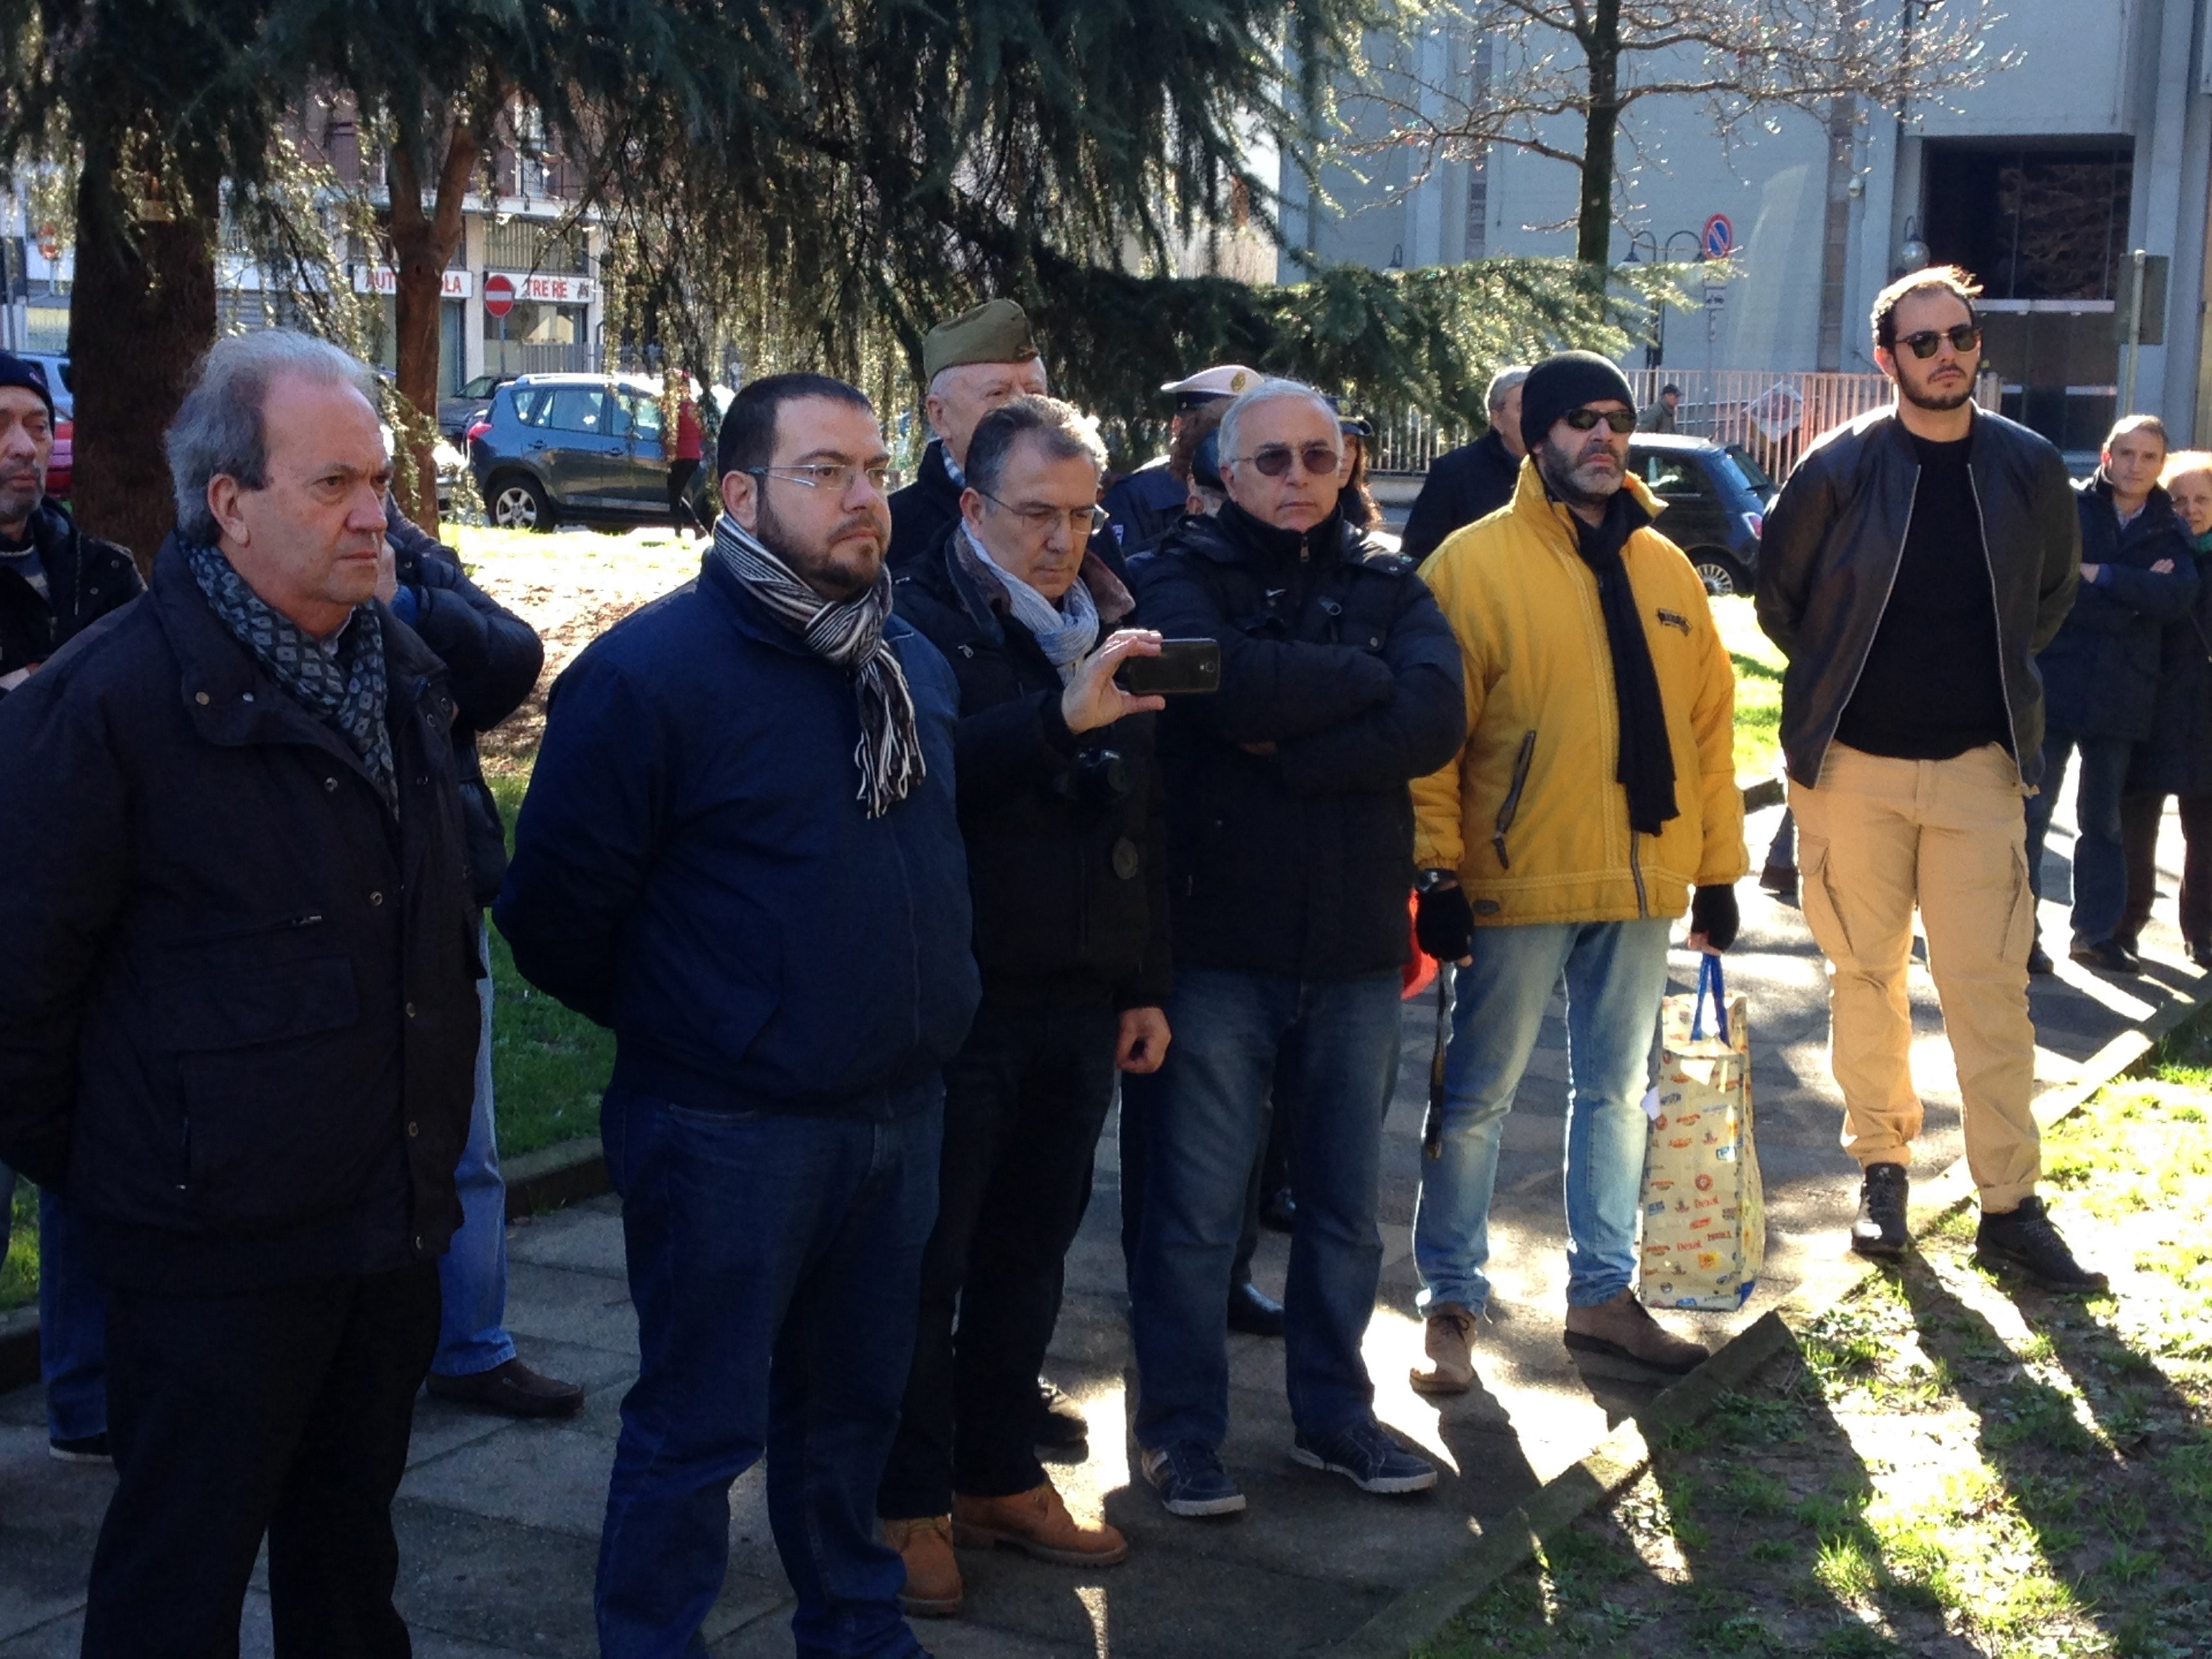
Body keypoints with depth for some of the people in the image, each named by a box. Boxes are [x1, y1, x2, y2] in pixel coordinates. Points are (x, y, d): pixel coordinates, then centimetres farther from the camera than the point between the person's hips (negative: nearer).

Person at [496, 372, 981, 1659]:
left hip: (900, 1110, 7)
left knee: (855, 1401, 21)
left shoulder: (916, 664, 8)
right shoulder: (650, 671, -16)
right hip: (729, 1131, -6)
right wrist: (672, 1022, 0)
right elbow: (556, 908, -13)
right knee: (699, 1429, 5)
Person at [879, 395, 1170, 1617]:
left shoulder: (1110, 623, 12)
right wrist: (1062, 716, -36)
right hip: (959, 1001, -6)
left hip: (1080, 1005, 6)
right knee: (930, 1263, 4)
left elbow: (1145, 822, 17)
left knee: (1030, 1251, 15)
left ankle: (997, 1476, 28)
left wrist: (1147, 986, 15)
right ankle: (913, 1503, 15)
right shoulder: (920, 621, -8)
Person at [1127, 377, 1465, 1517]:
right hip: (1218, 942, -3)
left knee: (1345, 1205, 14)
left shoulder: (1388, 587, 8)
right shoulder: (1185, 576, -1)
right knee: (1196, 1208, 3)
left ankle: (1333, 1413, 30)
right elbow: (1227, 686, -23)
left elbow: (1437, 723, -11)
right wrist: (1367, 679, -12)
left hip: (1356, 950, 4)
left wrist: (1290, 751, -19)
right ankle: (1181, 1429, 18)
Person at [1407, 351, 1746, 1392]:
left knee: (1617, 1092, 15)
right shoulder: (1475, 564, -7)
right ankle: (1450, 1301, 16)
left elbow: (1707, 721, 13)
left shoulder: (1665, 570, 10)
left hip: (1640, 882, 6)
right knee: (1478, 1098, 4)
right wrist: (1437, 873, -14)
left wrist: (1716, 870, 11)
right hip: (1517, 885, -5)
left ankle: (1602, 1292, 28)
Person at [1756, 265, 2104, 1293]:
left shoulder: (2029, 468, 1)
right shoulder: (1840, 467, -6)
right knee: (1866, 976, 7)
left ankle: (2009, 1207, 3)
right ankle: (1880, 1167, 22)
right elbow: (1778, 592, 7)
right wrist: (1839, 680, 8)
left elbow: (2054, 590, 17)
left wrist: (1997, 675, 11)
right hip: (1854, 764, -1)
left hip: (1978, 764, 1)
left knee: (1990, 985, -2)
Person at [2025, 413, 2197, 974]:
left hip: (2122, 694, 3)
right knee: (2031, 811, -1)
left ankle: (2098, 932, 22)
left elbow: (2181, 597, -10)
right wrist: (2139, 596, -14)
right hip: (2052, 682, -3)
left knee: (2103, 820, 13)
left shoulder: (2170, 532, 9)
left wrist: (2102, 577, -16)